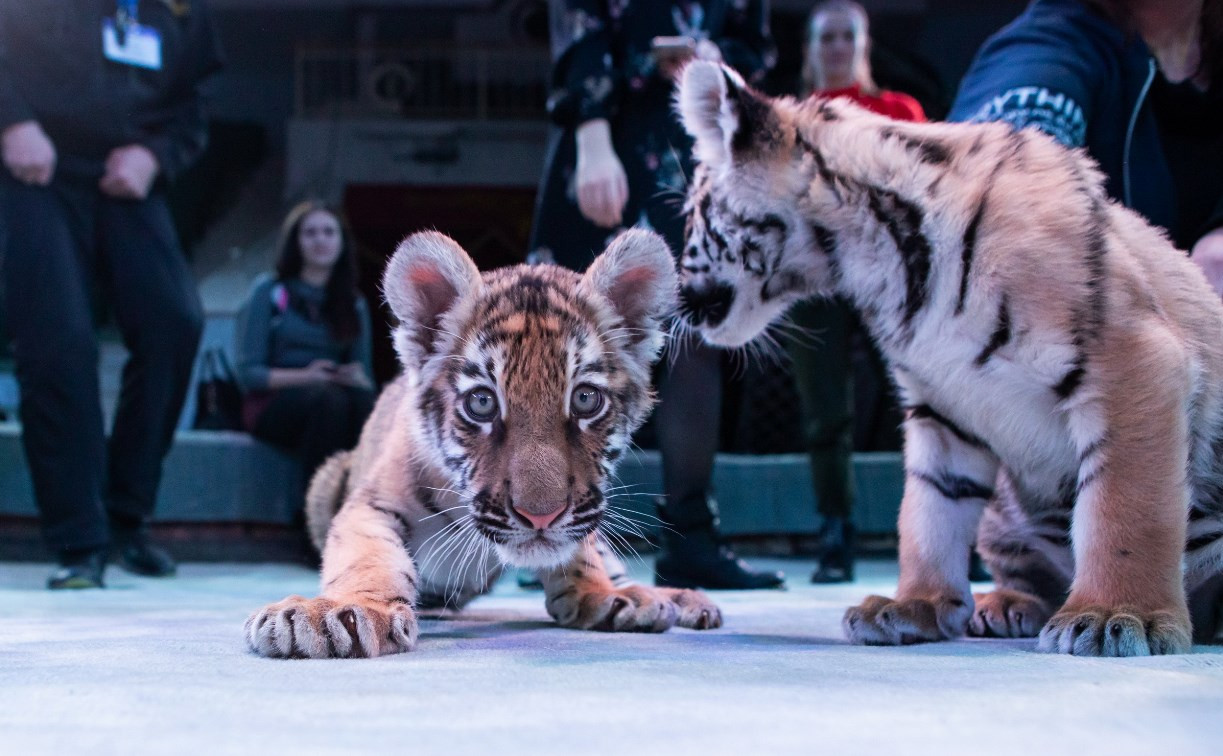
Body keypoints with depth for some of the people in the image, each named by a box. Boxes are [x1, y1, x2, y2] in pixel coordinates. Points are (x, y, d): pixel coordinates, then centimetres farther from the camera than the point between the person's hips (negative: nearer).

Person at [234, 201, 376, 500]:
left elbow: (366, 380, 12)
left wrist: (357, 378, -13)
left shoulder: (354, 304, 15)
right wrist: (304, 376, -18)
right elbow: (248, 372, -3)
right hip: (271, 405, -3)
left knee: (362, 399, -33)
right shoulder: (269, 292, 4)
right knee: (328, 399, -36)